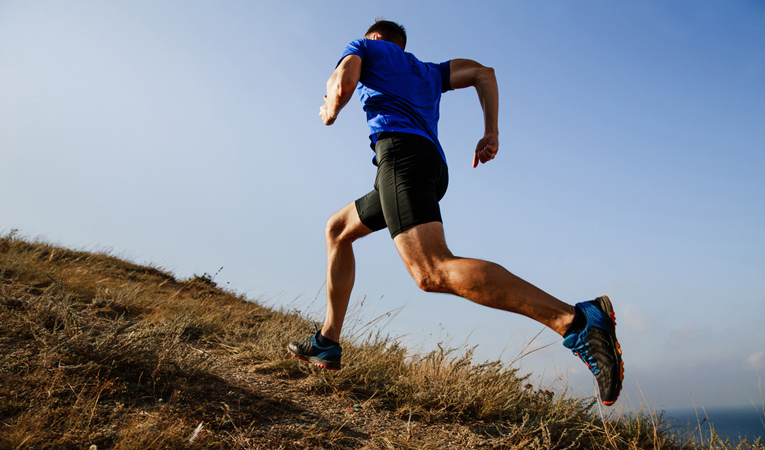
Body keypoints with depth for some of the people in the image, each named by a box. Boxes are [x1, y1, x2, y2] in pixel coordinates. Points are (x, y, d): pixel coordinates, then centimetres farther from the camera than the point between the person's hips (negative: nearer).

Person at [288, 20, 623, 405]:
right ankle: (327, 343, 20)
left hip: (399, 148, -8)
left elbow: (343, 84, 1)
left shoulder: (365, 47, 22)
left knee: (433, 272, -28)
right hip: (435, 165, 8)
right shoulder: (429, 71, 37)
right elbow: (483, 72, 26)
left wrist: (330, 111, 23)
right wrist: (491, 133, 16)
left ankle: (577, 320, -40)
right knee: (337, 230, 23)